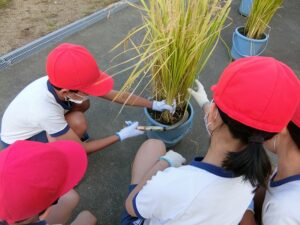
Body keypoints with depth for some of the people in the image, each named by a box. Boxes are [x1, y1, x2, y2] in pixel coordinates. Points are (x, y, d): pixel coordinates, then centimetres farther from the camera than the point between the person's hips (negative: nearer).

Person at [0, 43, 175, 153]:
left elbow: (118, 96, -17)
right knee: (78, 123, -28)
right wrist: (122, 136, -23)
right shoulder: (45, 111, -42)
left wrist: (153, 104, -13)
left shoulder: (63, 82, -24)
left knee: (83, 104, -11)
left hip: (32, 126, 6)